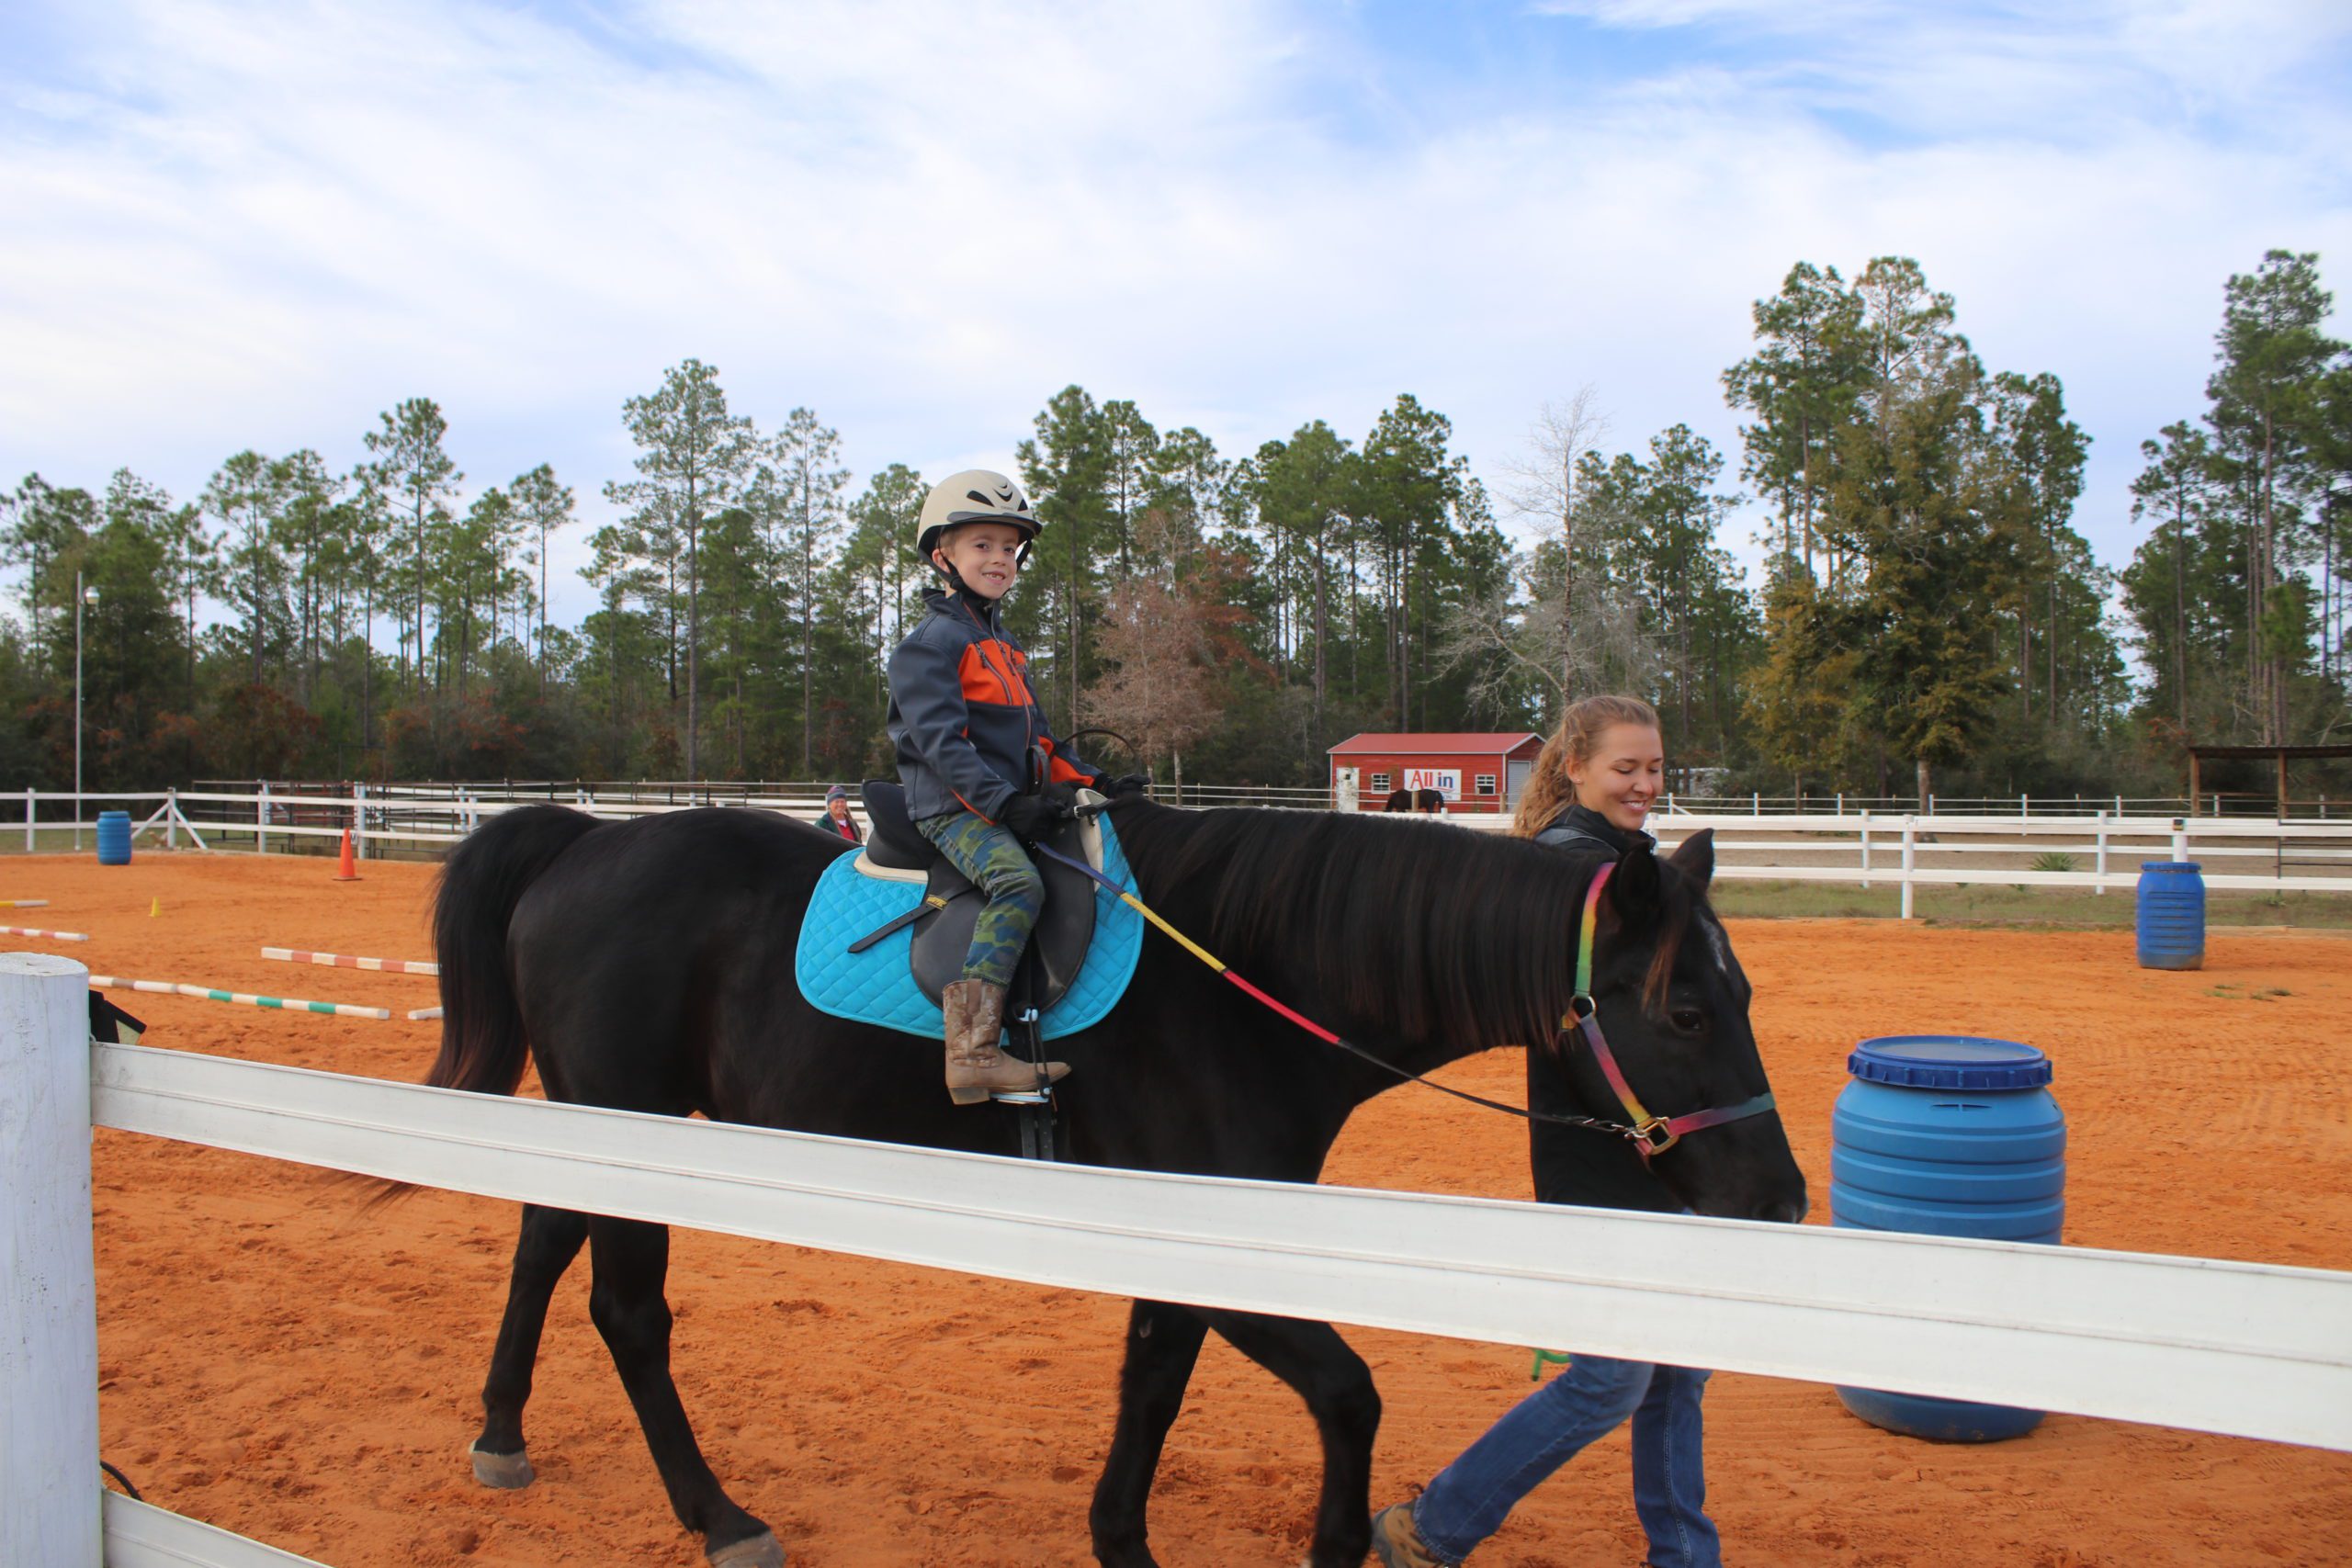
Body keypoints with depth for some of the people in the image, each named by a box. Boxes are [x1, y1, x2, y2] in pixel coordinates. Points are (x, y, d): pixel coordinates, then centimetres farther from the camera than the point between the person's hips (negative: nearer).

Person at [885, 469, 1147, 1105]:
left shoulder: (1003, 646, 23)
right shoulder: (933, 641, -6)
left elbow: (1035, 737, 24)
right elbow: (942, 742, -18)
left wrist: (1092, 782, 9)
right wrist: (1004, 802, -28)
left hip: (1014, 805, 9)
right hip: (952, 808, -9)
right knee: (1019, 883, -34)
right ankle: (972, 1052, -38)